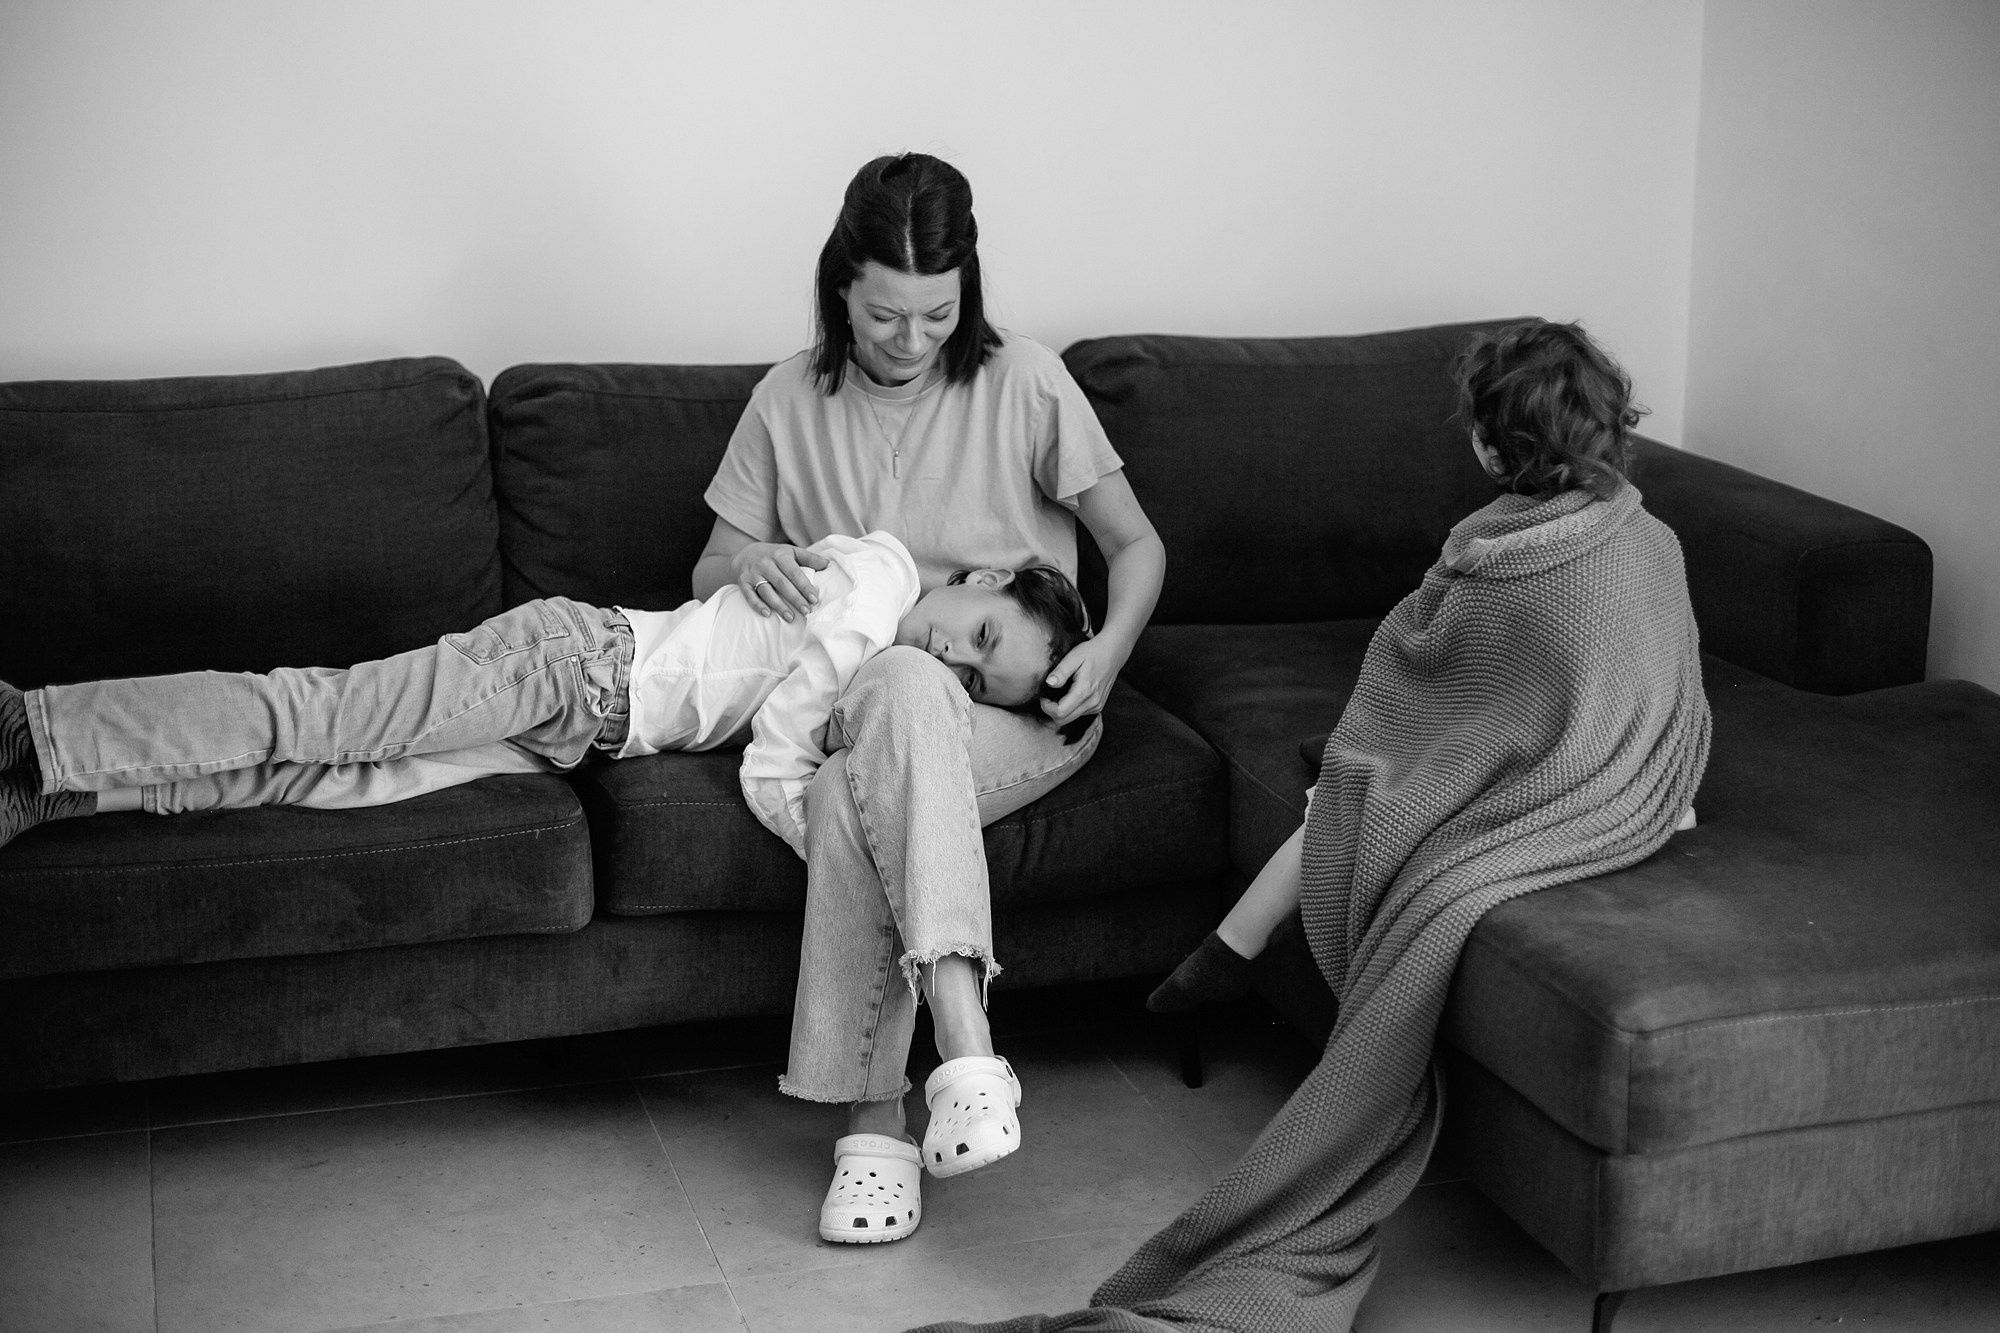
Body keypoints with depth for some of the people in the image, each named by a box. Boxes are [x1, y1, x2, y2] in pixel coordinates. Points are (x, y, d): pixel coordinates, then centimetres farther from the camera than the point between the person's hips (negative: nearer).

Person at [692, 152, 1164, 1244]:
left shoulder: (1024, 383, 0)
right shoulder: (791, 399, 8)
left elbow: (1137, 546, 6)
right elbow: (708, 570, 15)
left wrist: (1109, 649, -14)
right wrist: (748, 560, -11)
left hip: (1019, 709, -2)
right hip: (852, 697, 2)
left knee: (851, 789, -37)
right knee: (900, 679, -37)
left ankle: (872, 1122, -40)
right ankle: (963, 1047, -43)